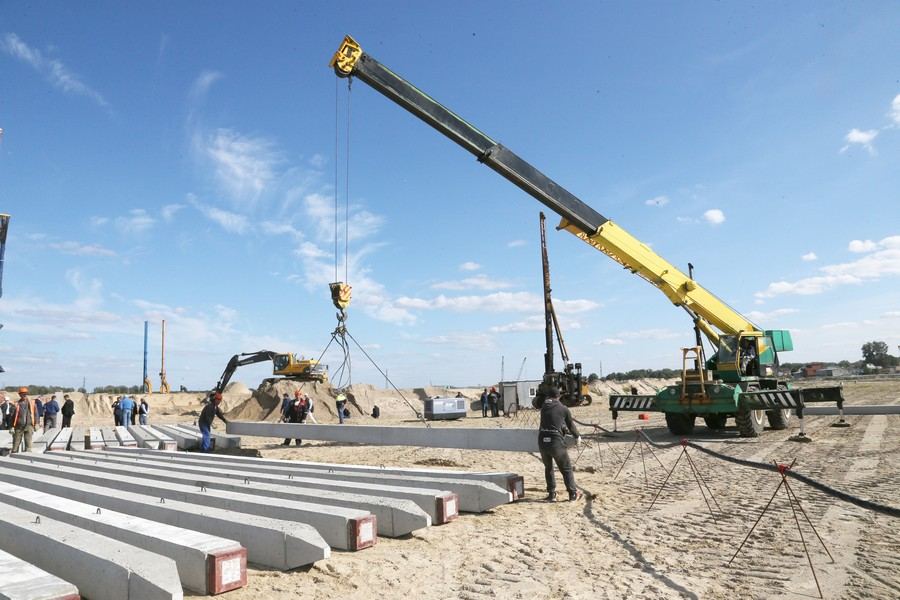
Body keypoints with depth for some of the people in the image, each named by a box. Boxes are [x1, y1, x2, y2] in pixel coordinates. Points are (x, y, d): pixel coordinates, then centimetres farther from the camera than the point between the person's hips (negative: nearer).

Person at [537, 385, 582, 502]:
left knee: (548, 468, 21)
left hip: (542, 441, 3)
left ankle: (551, 494, 19)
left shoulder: (543, 406, 8)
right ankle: (573, 494, 14)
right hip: (556, 442, -3)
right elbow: (570, 425, 15)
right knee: (566, 469, 13)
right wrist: (577, 436, 31)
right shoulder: (563, 409, 4)